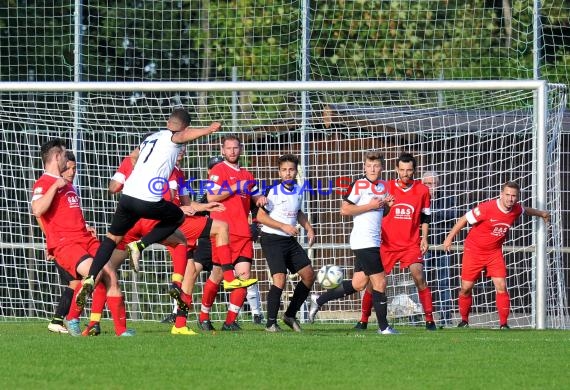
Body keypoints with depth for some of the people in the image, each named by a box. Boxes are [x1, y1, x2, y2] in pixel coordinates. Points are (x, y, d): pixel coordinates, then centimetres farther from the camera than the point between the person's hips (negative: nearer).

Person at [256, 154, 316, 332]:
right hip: (272, 239, -7)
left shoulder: (298, 191, 8)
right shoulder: (273, 191, -13)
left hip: (290, 240, 7)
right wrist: (284, 226, -20)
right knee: (280, 279, -20)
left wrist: (308, 228, 11)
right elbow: (260, 216, -14)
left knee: (309, 275, 5)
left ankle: (290, 315, 17)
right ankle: (271, 323, -12)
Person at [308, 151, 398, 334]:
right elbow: (345, 209, -14)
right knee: (379, 282, -8)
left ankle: (319, 300, 23)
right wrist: (371, 206, -16)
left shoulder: (384, 186, 14)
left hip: (373, 242, 9)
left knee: (358, 284, 11)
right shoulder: (359, 185, -9)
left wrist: (387, 204, 4)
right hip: (364, 242, -9)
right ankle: (383, 327, 0)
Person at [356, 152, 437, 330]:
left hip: (411, 244, 0)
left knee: (419, 276, -17)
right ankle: (364, 320, 13)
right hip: (387, 243, 0)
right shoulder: (385, 188, -1)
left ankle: (429, 319, -10)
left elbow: (425, 217, 11)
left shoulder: (422, 190, 2)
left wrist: (424, 238, 4)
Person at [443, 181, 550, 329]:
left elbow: (525, 210, 20)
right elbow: (464, 219, -16)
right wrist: (450, 238, -15)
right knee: (466, 288, 0)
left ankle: (504, 323, -4)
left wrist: (541, 213, 31)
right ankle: (464, 321, 21)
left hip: (494, 252, 3)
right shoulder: (487, 208, -24)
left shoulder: (516, 210, -7)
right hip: (474, 250, -3)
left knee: (501, 286, -11)